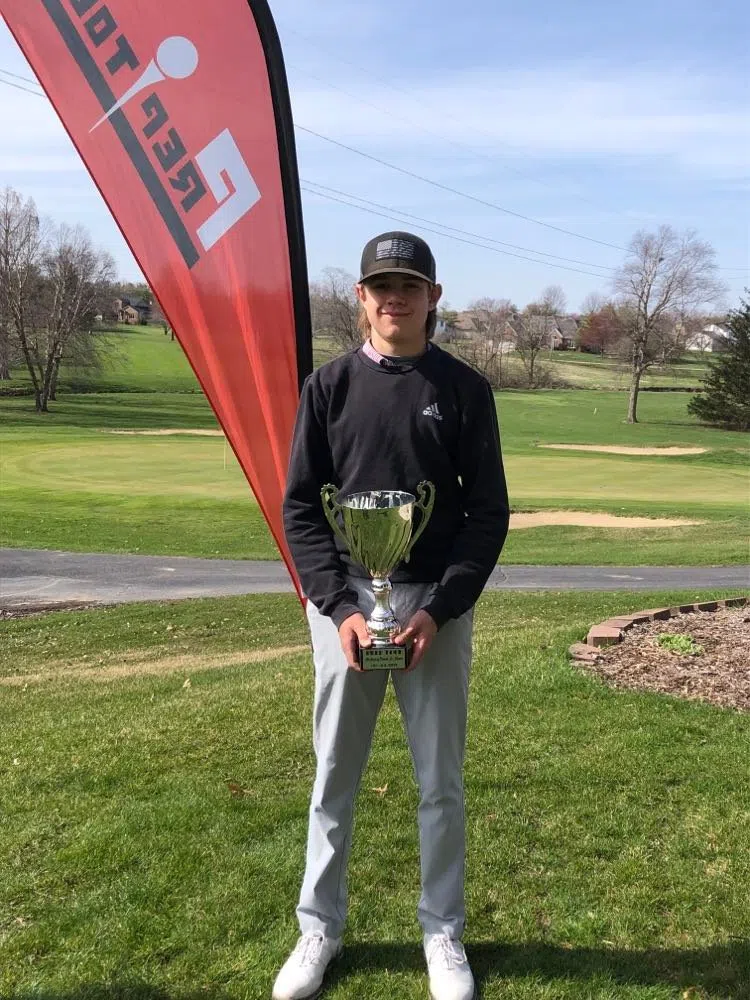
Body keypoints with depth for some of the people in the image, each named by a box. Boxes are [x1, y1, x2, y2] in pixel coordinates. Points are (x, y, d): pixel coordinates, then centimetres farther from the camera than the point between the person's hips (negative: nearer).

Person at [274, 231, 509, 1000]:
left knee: (440, 780, 10)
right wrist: (340, 607, -11)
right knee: (334, 777, 11)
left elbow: (489, 512, -1)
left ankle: (443, 932, 29)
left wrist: (439, 609, -12)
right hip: (345, 603, 1)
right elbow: (300, 507, 0)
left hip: (437, 606, 0)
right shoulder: (329, 386, 2)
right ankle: (320, 928, 29)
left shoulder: (464, 389, 1)